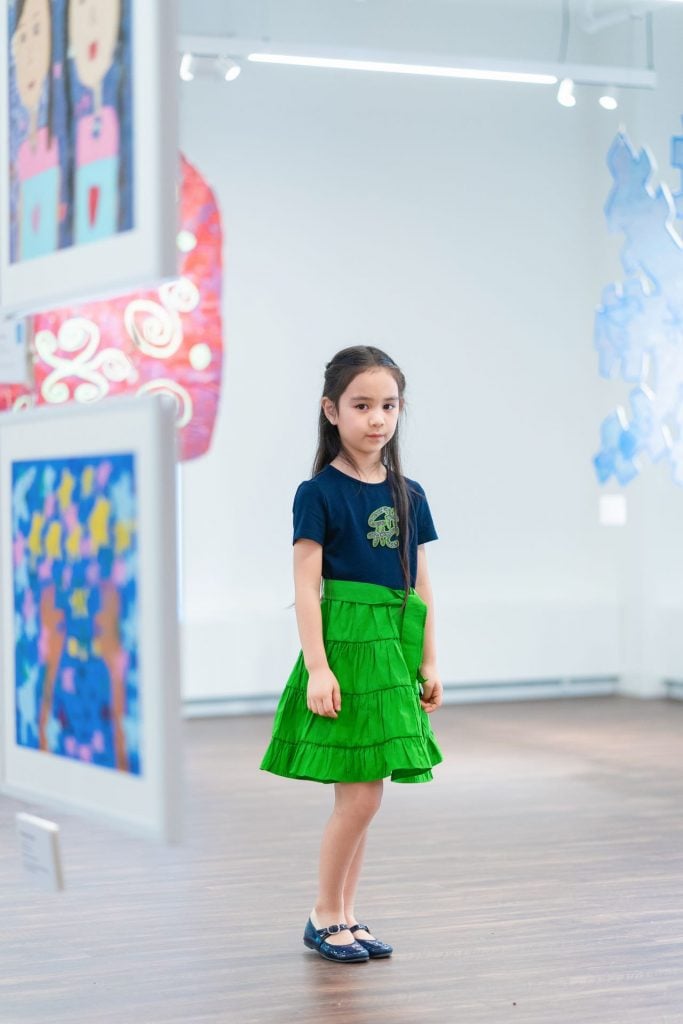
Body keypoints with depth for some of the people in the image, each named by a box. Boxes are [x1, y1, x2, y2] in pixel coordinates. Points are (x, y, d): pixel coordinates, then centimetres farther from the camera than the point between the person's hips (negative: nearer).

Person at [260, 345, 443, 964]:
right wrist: (316, 667, -16)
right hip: (345, 645, -6)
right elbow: (306, 587, -10)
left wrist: (427, 663, 10)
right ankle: (324, 918, 9)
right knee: (361, 796, -6)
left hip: (391, 652, 6)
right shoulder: (319, 493, -7)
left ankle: (345, 916, 19)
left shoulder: (408, 495, 10)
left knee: (360, 796, 10)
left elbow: (421, 587, 13)